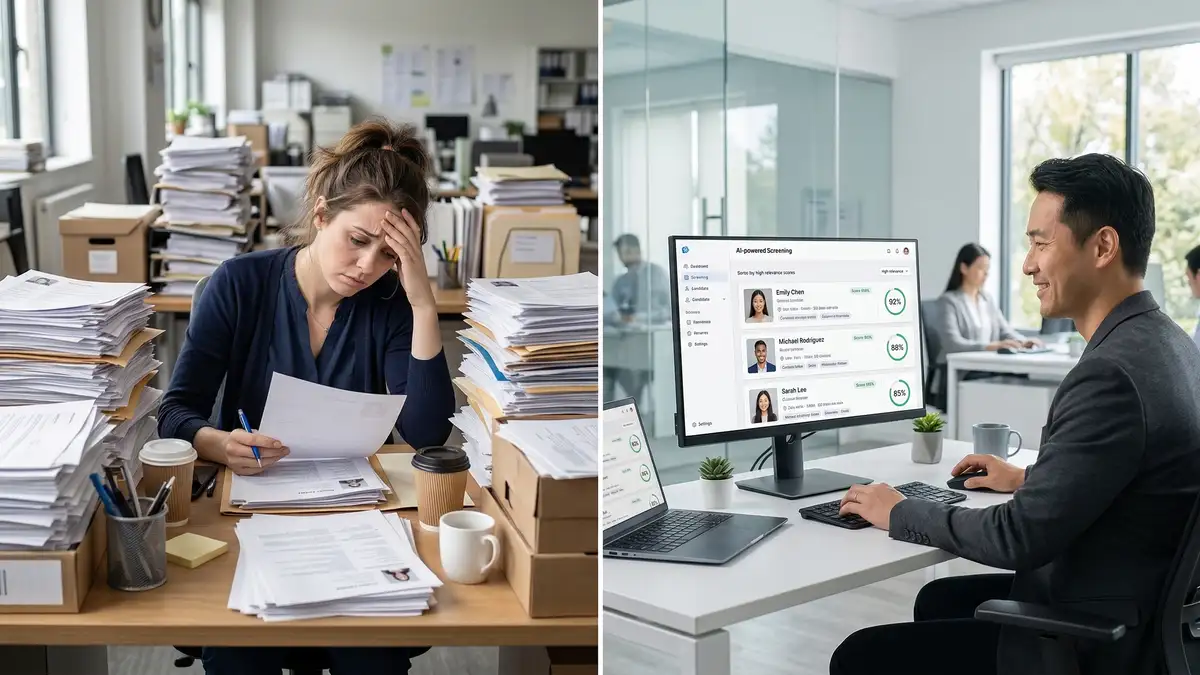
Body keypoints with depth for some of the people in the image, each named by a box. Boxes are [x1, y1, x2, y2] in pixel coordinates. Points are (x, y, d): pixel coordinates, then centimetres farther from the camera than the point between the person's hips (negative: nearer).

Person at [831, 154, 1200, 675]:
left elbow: (1020, 538, -24)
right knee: (939, 599, 26)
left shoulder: (1110, 374, -27)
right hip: (1138, 605, 10)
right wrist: (1030, 479, 15)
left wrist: (899, 513, -11)